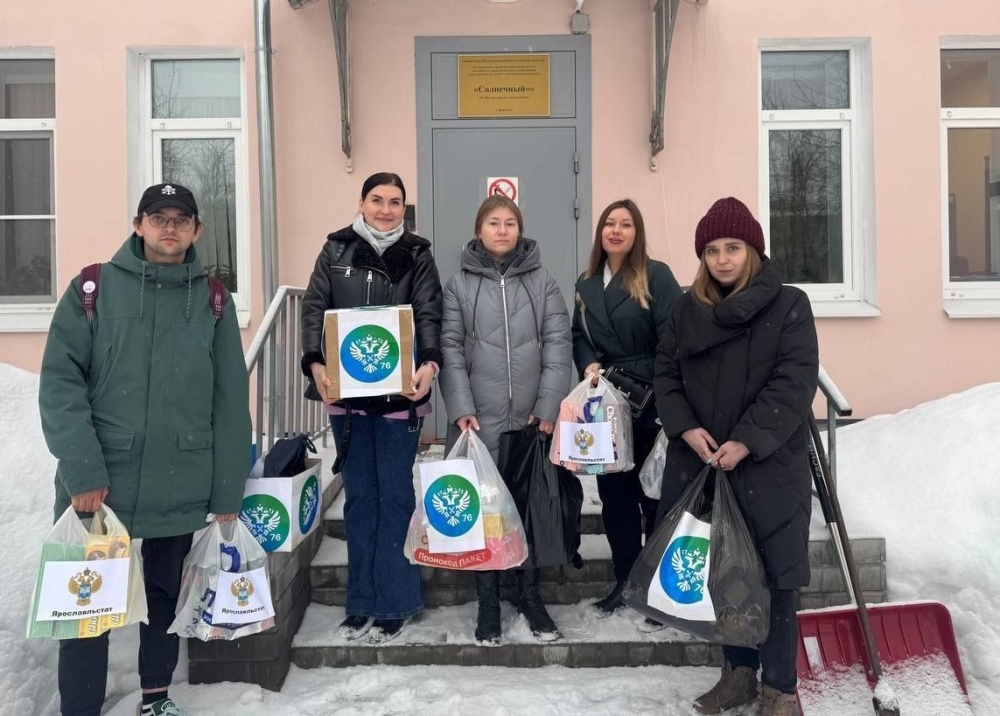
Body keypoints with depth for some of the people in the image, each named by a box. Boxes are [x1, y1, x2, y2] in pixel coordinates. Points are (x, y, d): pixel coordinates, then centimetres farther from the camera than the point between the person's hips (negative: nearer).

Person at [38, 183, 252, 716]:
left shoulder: (213, 300, 5)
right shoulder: (93, 288, 1)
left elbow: (230, 403, 4)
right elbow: (60, 381, -6)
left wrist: (227, 492, 1)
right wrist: (81, 470, -15)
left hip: (180, 491, 2)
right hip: (97, 486, -2)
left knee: (165, 597, 16)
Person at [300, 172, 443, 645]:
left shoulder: (417, 255, 4)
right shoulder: (336, 250, 8)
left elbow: (429, 315, -5)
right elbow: (313, 309, 2)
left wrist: (429, 363, -24)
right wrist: (315, 363, -14)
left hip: (399, 393, -2)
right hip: (345, 391, 2)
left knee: (395, 496, 4)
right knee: (359, 496, 10)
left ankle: (394, 602, 14)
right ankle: (361, 601, 20)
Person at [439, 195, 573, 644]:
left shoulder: (543, 283, 7)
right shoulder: (459, 286, 6)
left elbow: (558, 347, 1)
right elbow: (450, 350, -1)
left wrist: (548, 409, -7)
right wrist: (461, 409, -11)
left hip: (532, 418, 1)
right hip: (479, 420, -1)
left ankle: (529, 595, 24)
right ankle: (488, 603, 16)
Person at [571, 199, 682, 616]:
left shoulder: (656, 276, -6)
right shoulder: (587, 284, 11)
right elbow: (578, 336, 14)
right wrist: (588, 365, -8)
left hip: (651, 406, -5)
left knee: (654, 495, 4)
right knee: (614, 494, 11)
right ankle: (625, 581, 25)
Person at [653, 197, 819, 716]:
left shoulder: (788, 305, -3)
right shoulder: (687, 310, 9)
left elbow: (796, 382, -11)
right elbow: (666, 372, 8)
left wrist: (746, 441, -19)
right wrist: (685, 426, -9)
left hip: (770, 464, -4)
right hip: (701, 463, 4)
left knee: (774, 574, 1)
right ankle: (739, 671, 28)